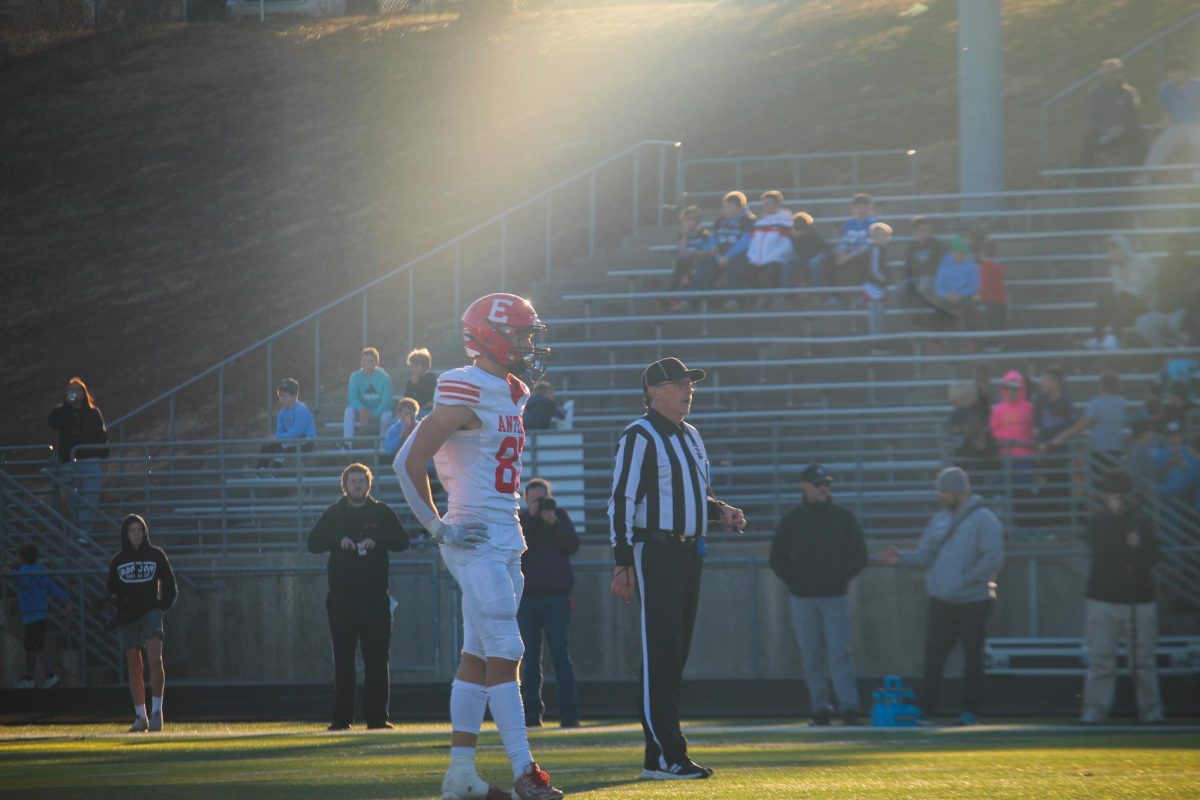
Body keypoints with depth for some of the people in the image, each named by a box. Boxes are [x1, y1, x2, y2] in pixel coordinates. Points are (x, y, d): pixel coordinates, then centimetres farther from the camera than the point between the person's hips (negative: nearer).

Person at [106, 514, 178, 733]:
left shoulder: (156, 555, 5)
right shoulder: (117, 561, 9)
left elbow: (170, 587, 9)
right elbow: (112, 591, 15)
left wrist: (162, 609, -4)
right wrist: (117, 600, -7)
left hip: (151, 613, -2)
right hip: (127, 617, 2)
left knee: (155, 659, -21)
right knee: (134, 667, 3)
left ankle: (156, 711, -18)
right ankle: (140, 717, 10)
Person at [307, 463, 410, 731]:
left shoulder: (382, 513, 10)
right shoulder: (334, 513, 10)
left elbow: (402, 540, 3)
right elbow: (313, 543, 1)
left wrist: (377, 541, -14)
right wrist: (338, 540, -16)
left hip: (375, 596, 0)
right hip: (342, 596, 0)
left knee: (377, 659, -2)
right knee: (343, 661, 0)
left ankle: (377, 716, 0)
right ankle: (342, 717, 2)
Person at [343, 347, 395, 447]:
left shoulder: (384, 377, -11)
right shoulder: (355, 377, -5)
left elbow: (386, 401, -16)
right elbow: (352, 398, -14)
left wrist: (374, 414, -30)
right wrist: (362, 410, -33)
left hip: (379, 413, -2)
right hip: (362, 412, 2)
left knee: (387, 415, -35)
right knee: (349, 410, -28)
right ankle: (347, 444, -34)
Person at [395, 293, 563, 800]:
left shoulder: (510, 394, 15)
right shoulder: (466, 394, -15)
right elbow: (409, 462, -16)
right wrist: (438, 527, -12)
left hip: (504, 540, 10)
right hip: (476, 542, -10)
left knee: (478, 656, 9)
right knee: (504, 654, -11)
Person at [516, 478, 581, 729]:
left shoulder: (560, 516, 9)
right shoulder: (520, 519, 9)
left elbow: (572, 545, -3)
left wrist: (553, 522, -13)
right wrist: (530, 517, -12)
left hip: (556, 596, -1)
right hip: (527, 596, 1)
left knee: (561, 655, -5)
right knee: (530, 658, 0)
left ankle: (569, 714, -7)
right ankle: (531, 714, 1)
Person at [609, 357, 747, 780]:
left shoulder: (691, 436, 18)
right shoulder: (640, 436, -9)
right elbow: (621, 500, -14)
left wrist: (721, 510, 8)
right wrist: (623, 563, -19)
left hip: (689, 553, 9)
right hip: (655, 552, -9)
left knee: (676, 652, 10)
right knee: (659, 654, -10)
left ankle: (666, 753, 15)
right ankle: (663, 756, -11)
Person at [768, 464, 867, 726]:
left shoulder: (844, 517, 7)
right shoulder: (792, 520, 7)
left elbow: (859, 556, 10)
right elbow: (777, 558, 10)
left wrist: (840, 578, -3)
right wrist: (795, 582, -3)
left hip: (836, 596, -1)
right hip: (803, 598, 1)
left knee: (840, 652, -11)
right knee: (812, 655, 1)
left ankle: (849, 707, -15)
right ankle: (821, 707, 6)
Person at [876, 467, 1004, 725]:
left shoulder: (983, 519, -7)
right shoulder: (940, 519, 13)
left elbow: (993, 559, -13)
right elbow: (926, 555, 12)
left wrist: (964, 581, -17)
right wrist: (902, 557, -7)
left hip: (973, 600, -5)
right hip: (941, 601, 5)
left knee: (973, 657, 2)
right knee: (933, 654, 0)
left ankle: (970, 710, 9)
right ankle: (923, 707, -1)